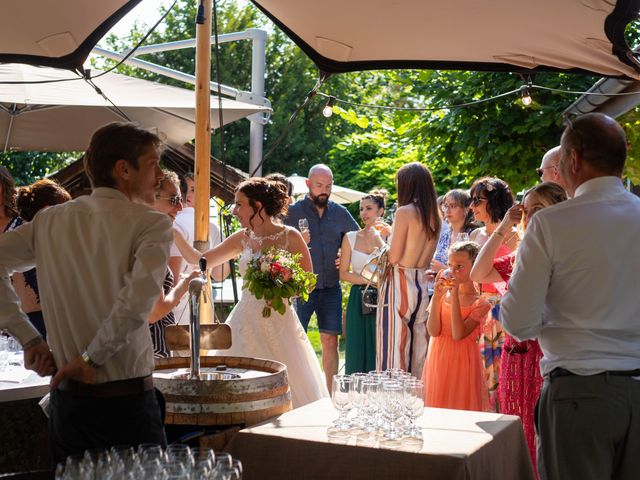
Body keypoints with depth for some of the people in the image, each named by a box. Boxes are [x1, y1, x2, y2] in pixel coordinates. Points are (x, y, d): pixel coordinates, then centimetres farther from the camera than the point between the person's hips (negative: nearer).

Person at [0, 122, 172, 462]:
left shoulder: (49, 221, 6)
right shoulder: (151, 224, -10)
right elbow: (138, 302, -23)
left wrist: (29, 339, 0)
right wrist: (91, 358, -12)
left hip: (65, 398, 5)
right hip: (127, 399, -5)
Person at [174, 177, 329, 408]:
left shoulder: (290, 237, -5)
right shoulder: (243, 238, 8)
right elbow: (200, 261, 11)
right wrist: (175, 235, 5)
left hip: (278, 323, -4)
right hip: (246, 322, 4)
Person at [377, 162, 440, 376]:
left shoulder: (405, 212, -12)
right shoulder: (434, 216, 9)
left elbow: (393, 257, -13)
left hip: (399, 283, -7)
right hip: (422, 284, 7)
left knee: (393, 349, -3)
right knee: (417, 350, 13)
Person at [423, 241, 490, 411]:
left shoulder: (480, 304, -6)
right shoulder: (443, 295, 3)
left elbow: (458, 335, -19)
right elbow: (433, 331, -8)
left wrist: (455, 296, -20)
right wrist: (436, 296, -15)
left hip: (462, 363, -3)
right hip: (438, 362, 3)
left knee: (461, 410, 1)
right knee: (436, 410, 8)